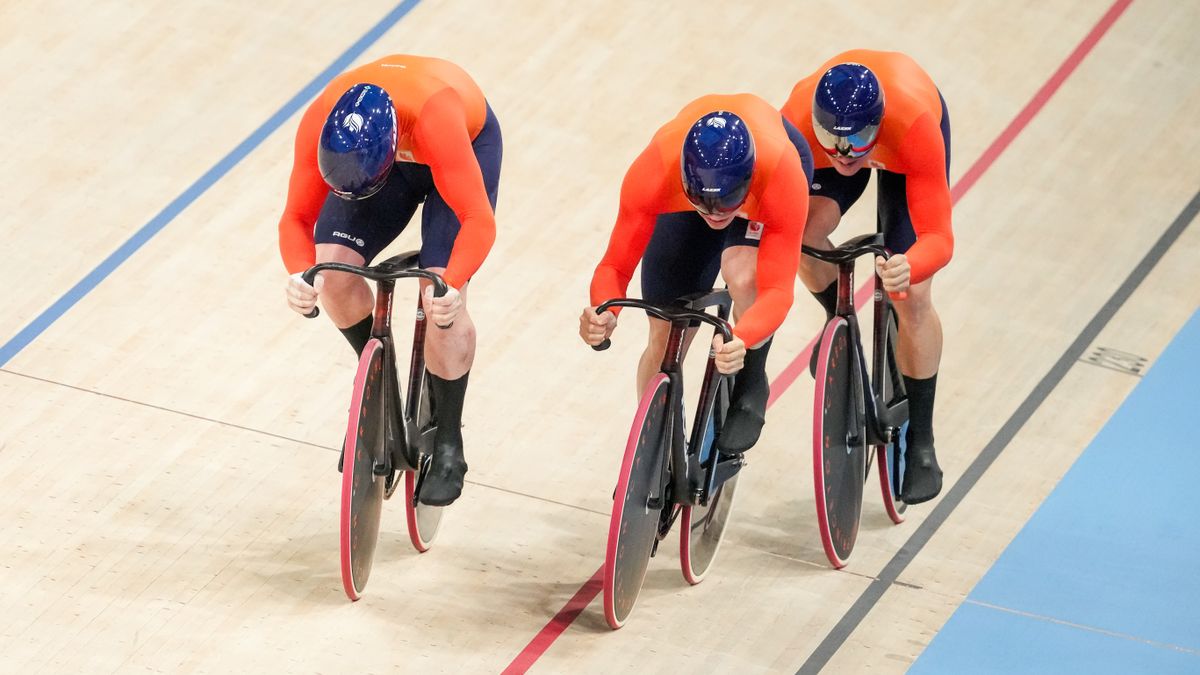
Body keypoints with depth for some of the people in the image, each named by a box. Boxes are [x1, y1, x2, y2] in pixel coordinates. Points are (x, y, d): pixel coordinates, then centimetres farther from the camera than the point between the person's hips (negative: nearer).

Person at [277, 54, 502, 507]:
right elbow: (297, 218, -26)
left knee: (441, 302, -19)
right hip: (393, 155, 4)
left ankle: (448, 448, 1)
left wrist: (452, 285, -60)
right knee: (332, 270, -17)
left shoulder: (436, 118, -46)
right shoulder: (320, 125, -34)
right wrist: (300, 274, -47)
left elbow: (478, 220, -43)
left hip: (468, 143, -4)